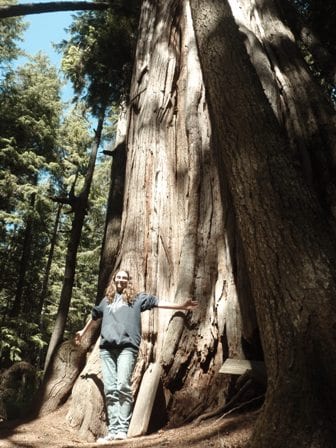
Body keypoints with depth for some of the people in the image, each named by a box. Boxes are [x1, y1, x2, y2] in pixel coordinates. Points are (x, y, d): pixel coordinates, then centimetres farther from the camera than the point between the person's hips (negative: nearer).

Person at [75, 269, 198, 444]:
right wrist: (83, 331, 54)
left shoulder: (137, 298, 13)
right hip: (106, 348, 4)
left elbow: (157, 302, 3)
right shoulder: (106, 299, 24)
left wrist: (181, 306, -6)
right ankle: (113, 430, 3)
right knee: (110, 390, 0)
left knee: (123, 386, -14)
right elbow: (94, 316, 40)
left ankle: (122, 429, -9)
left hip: (127, 346, -4)